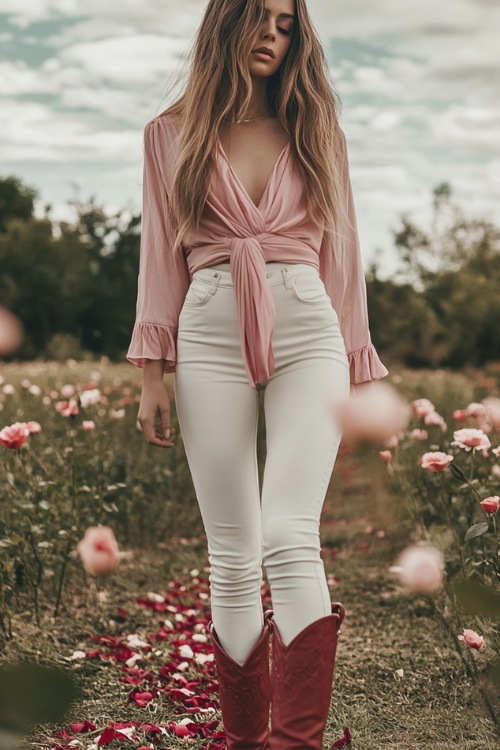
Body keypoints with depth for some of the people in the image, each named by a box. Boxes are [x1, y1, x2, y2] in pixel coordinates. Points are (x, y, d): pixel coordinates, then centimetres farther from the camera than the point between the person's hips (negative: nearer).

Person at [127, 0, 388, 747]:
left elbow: (340, 253, 15)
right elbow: (161, 257, 11)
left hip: (307, 328, 0)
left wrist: (359, 377, 11)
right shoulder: (171, 133, 14)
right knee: (233, 560, -1)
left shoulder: (316, 130, 15)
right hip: (210, 335, 0)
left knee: (290, 537, -19)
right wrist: (151, 373, 3)